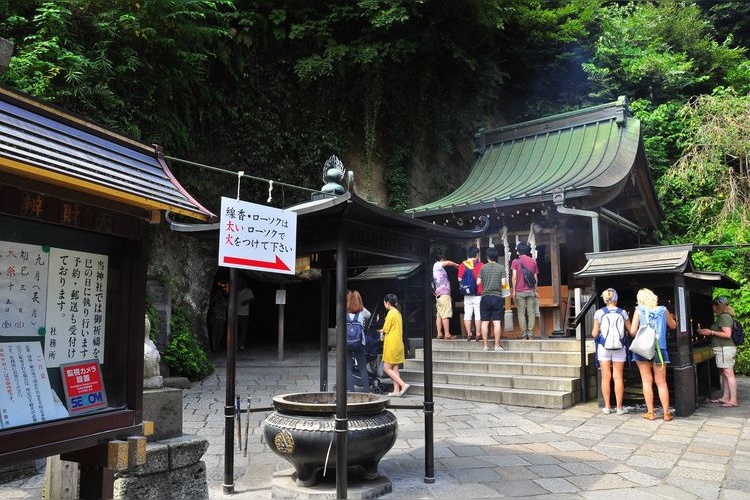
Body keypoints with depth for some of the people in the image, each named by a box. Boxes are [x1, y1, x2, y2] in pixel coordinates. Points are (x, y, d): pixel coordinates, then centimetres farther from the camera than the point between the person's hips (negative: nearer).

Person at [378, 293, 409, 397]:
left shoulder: (391, 313, -14)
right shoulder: (398, 312, 15)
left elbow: (385, 329, -13)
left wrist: (380, 331, 8)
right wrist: (383, 331, 10)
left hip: (392, 344, -9)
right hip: (398, 343, 9)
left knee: (387, 368, -5)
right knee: (394, 368, 10)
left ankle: (403, 385, -12)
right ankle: (396, 390, 10)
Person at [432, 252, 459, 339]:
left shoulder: (437, 268, 23)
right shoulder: (437, 265, -2)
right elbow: (448, 262, -17)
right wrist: (456, 265, 0)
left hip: (438, 294, 9)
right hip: (444, 293, -9)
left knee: (439, 315, 5)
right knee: (446, 315, -10)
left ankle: (439, 333, 3)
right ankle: (447, 334, -12)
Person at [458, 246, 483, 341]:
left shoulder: (462, 265, 1)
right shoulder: (481, 265, -5)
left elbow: (459, 279, 4)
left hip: (467, 294, 2)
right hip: (478, 294, -2)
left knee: (467, 314, 7)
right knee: (478, 314, 2)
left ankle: (469, 334, 7)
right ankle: (478, 334, 2)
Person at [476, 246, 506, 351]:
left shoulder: (483, 267, 1)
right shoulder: (501, 267, -1)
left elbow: (478, 282, 0)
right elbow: (503, 283, -6)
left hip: (485, 296, 1)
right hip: (497, 297, 0)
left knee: (485, 322, 4)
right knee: (496, 322, 0)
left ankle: (485, 346, 6)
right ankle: (497, 345, 1)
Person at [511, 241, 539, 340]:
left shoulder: (516, 262, -2)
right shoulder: (533, 261, 8)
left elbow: (514, 277, -7)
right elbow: (535, 277, 9)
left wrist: (513, 291, -3)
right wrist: (536, 291, 15)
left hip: (520, 291, -2)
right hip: (531, 291, 2)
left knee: (521, 313, 1)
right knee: (531, 313, 4)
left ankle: (524, 334, -1)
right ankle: (530, 334, 0)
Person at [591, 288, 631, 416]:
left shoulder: (599, 313, -4)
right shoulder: (622, 312, -2)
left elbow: (594, 334, -3)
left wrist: (594, 331, 18)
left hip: (604, 348, 0)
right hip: (619, 348, 0)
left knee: (606, 378, 6)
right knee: (618, 378, 5)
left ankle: (607, 407, 11)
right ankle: (619, 407, 9)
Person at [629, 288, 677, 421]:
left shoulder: (639, 310, -4)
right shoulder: (663, 310, 2)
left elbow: (632, 331, -9)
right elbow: (673, 326, 18)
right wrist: (671, 317, 38)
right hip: (659, 349, 2)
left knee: (647, 381, 6)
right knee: (661, 382, 9)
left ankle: (650, 413, 9)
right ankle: (666, 413, 9)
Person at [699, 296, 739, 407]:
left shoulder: (724, 317, -14)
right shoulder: (722, 316, 16)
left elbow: (727, 334, -21)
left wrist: (711, 332, -17)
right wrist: (708, 332, 18)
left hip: (725, 349, -10)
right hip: (723, 349, 10)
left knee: (728, 374, -7)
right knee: (724, 374, 13)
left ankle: (733, 400, -5)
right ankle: (725, 397, 19)